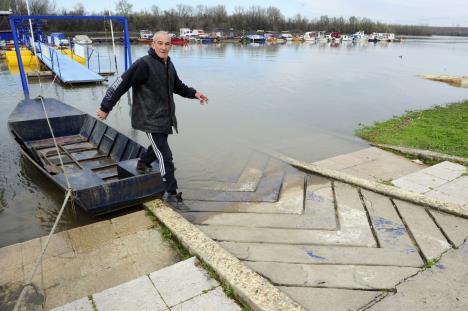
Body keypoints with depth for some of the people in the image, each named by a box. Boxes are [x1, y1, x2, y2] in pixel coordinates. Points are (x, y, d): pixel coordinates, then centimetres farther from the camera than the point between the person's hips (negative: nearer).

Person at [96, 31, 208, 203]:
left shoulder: (168, 64, 8)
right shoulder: (144, 64, -19)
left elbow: (177, 85, 22)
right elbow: (120, 85, -18)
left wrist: (194, 93, 7)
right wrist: (105, 108, -15)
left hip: (164, 118, 9)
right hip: (150, 119, -8)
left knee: (159, 146, 26)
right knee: (165, 155, -8)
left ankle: (142, 164, 53)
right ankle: (171, 193, 2)